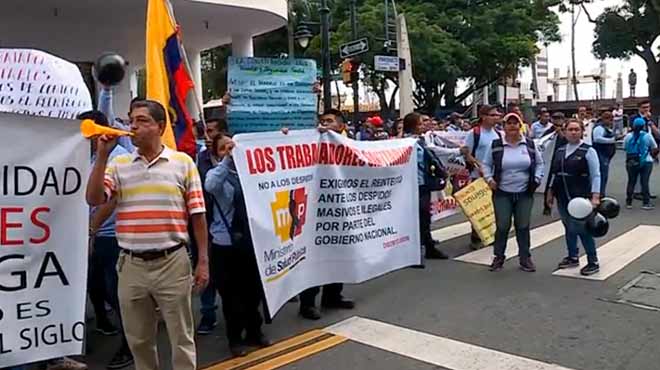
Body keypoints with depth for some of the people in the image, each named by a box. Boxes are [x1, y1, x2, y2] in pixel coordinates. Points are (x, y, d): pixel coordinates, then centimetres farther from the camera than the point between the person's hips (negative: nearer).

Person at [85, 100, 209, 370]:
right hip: (131, 265, 3)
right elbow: (94, 199, -6)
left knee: (181, 338, 8)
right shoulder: (118, 164, 7)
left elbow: (197, 215, 0)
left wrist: (203, 261, -3)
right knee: (138, 339, 17)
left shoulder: (183, 162, 0)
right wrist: (102, 155, -9)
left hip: (172, 263, -2)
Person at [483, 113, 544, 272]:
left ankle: (525, 258, 19)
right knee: (502, 226, 2)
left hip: (525, 193, 2)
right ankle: (499, 257, 17)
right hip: (502, 193, -1)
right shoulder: (496, 145, -2)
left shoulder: (530, 144, 3)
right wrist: (489, 179, -7)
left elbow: (539, 163, 14)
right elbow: (486, 164, 7)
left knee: (523, 226, 8)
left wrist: (537, 179, 1)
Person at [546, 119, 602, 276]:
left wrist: (595, 196, -18)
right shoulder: (560, 150, 10)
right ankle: (573, 258, 28)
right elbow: (554, 173, 18)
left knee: (582, 229, -8)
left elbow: (595, 175, -10)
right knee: (569, 228, 14)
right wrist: (550, 192, 16)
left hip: (580, 196, -6)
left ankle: (593, 262, 5)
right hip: (563, 196, 6)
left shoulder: (588, 151, -7)